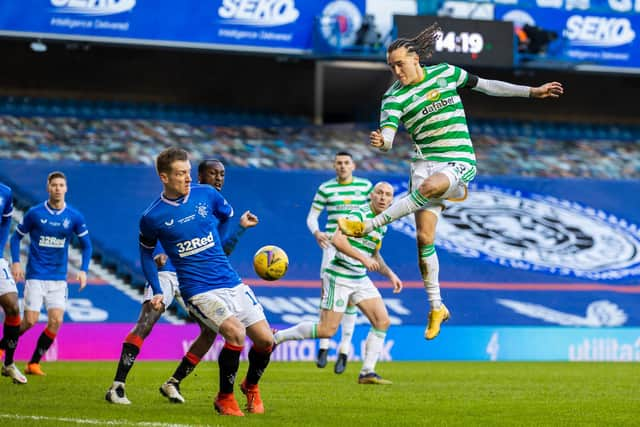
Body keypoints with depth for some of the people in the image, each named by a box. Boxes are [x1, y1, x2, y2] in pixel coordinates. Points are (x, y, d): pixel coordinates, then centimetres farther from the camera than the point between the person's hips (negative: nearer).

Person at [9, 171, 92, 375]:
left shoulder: (75, 217, 0)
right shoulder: (34, 213, -4)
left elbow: (86, 245, 6)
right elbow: (16, 237, 5)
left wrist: (83, 270, -7)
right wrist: (15, 262, -7)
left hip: (59, 278, 2)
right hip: (36, 276, -2)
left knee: (56, 321, -9)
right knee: (30, 321, -8)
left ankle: (34, 363, 3)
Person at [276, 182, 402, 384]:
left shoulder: (382, 223, 12)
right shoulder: (359, 215, -16)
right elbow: (337, 239, -27)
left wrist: (390, 274, 14)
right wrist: (363, 258, -26)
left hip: (360, 279, 8)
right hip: (339, 277, -8)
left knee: (383, 321, -4)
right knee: (327, 330, -7)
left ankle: (367, 372, 1)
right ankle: (276, 337, 9)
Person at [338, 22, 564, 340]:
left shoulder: (445, 73, 3)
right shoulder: (394, 98, -1)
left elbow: (485, 85, 16)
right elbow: (387, 139, -12)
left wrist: (532, 91, 18)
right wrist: (380, 142, -38)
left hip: (459, 162, -2)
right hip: (425, 163, 2)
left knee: (428, 186, -36)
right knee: (424, 236, -8)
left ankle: (366, 227, -31)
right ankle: (436, 307, 5)